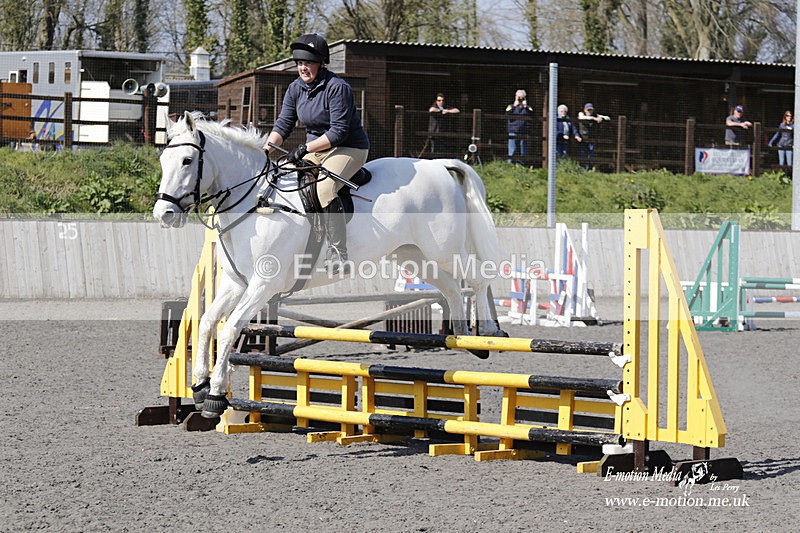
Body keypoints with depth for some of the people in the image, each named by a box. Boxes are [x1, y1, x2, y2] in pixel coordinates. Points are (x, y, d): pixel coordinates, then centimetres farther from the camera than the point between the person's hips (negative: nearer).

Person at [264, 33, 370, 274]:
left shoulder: (337, 88, -19)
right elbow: (284, 124, 3)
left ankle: (338, 256, -34)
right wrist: (268, 146, -16)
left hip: (349, 148, -8)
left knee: (323, 188, -33)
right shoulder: (296, 88, 3)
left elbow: (338, 132, -24)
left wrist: (305, 149, -29)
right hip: (314, 149, 8)